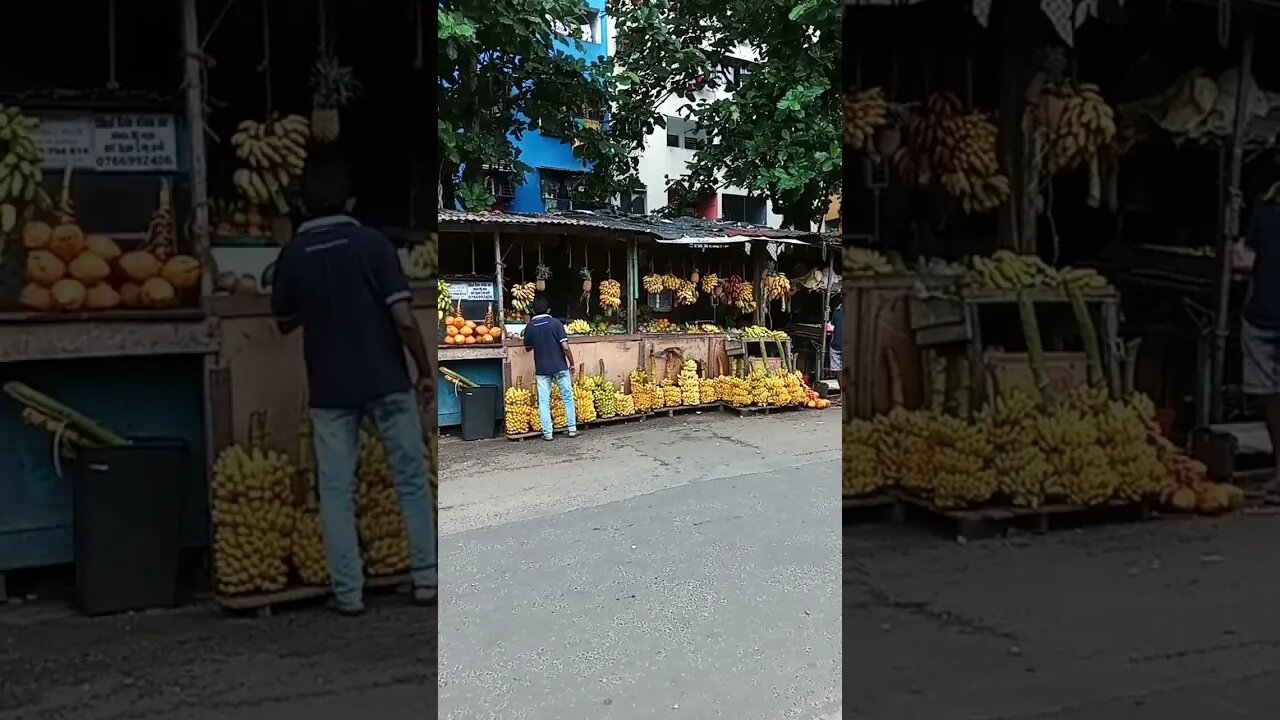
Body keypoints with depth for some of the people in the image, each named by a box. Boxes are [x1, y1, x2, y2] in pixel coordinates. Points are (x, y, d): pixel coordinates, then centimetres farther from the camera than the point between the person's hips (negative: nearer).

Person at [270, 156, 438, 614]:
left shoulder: (293, 255, 0)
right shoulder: (373, 243, -6)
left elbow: (284, 323, 12)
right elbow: (403, 319, -11)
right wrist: (426, 371, -1)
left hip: (330, 389, 1)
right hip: (387, 382, -1)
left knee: (336, 491, 8)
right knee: (411, 479, 10)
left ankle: (348, 593, 9)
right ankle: (426, 578, 13)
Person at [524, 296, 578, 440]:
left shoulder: (530, 327, 0)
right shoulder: (555, 323, -7)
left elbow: (528, 348, 14)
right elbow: (565, 347, -12)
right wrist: (571, 363, -1)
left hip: (542, 369, 1)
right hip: (560, 367, -1)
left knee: (544, 401, 5)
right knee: (568, 397, 11)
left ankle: (547, 433, 3)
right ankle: (572, 429, 14)